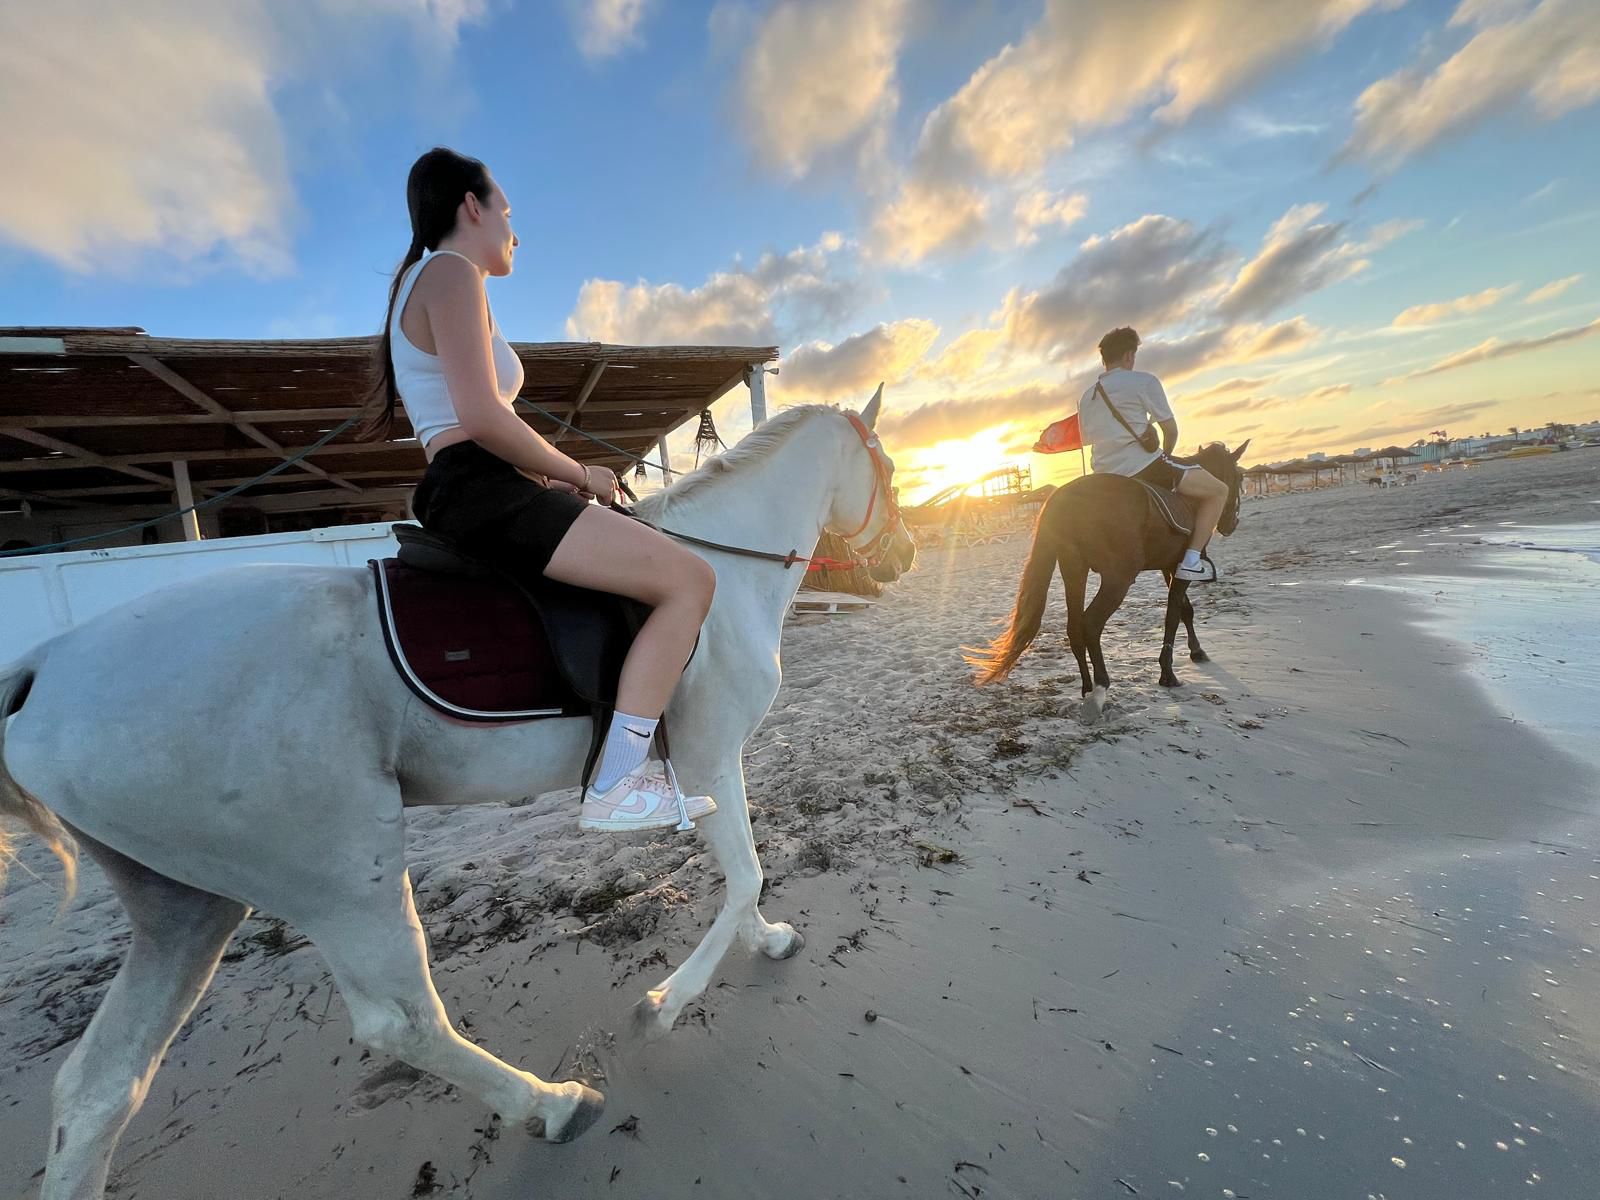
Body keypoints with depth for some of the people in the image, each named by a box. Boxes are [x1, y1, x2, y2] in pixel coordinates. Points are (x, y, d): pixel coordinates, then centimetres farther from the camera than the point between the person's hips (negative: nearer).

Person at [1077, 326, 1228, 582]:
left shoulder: (1086, 398, 14)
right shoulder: (1143, 381, -4)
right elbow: (1171, 429, -3)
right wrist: (1165, 457, 16)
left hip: (1105, 477, 7)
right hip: (1143, 467, -7)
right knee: (1219, 491, 7)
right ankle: (1191, 562, -3)